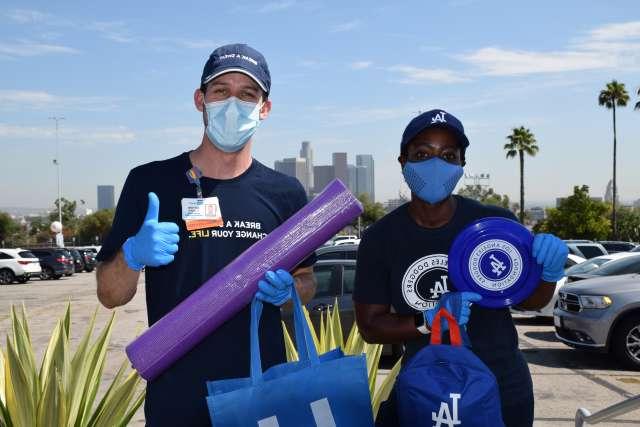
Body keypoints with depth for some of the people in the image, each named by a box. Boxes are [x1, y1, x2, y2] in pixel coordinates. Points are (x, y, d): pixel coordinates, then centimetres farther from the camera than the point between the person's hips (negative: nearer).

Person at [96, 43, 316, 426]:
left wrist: (287, 289, -11)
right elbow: (110, 295, 0)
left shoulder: (284, 192, 0)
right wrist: (132, 255, -20)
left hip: (263, 390, 1)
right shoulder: (150, 182, -4)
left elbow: (307, 282, 11)